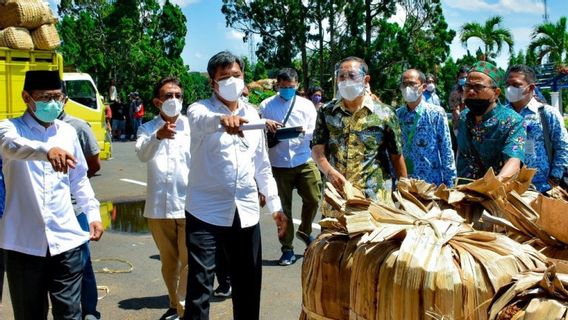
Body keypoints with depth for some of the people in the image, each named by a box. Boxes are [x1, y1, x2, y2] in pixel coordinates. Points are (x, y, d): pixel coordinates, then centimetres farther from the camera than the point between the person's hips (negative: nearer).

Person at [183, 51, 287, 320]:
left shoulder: (252, 114, 11)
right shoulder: (201, 109, -4)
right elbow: (200, 120, -31)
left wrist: (275, 204, 13)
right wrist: (222, 119, -53)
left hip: (246, 212, 5)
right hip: (206, 211, -4)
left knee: (248, 284, 13)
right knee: (199, 284, -5)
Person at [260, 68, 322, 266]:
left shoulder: (306, 105, 9)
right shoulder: (266, 105, 6)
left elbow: (314, 132, 4)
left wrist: (304, 132, -18)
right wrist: (265, 124, -16)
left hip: (304, 161, 1)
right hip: (278, 164, -1)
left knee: (313, 199, 0)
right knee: (283, 207, 4)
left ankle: (304, 231, 30)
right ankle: (287, 248, 16)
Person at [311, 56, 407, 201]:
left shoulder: (384, 114, -1)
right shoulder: (326, 112, 4)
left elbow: (396, 156, 5)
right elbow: (317, 149, 0)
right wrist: (329, 171, -19)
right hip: (334, 197, 2)